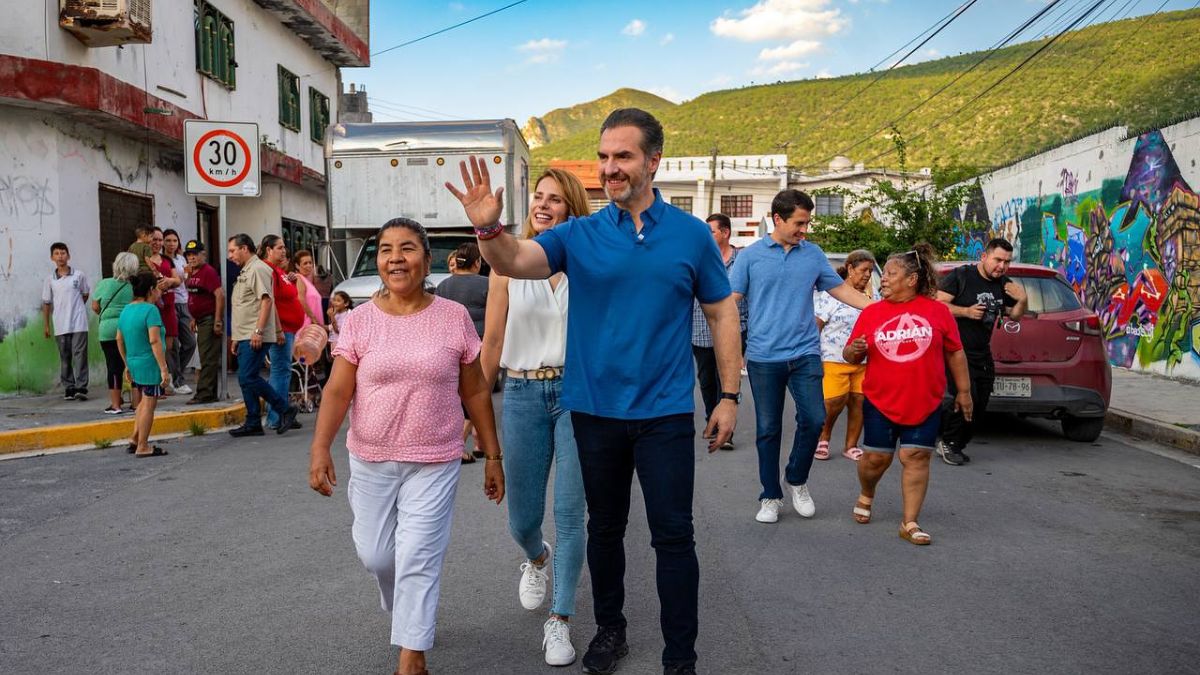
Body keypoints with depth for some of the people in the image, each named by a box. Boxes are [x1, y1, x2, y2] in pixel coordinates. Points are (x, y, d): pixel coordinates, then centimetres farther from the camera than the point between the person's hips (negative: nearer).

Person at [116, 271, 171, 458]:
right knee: (149, 404, 1)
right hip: (149, 365, -8)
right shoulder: (150, 310, -15)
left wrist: (127, 364, 25)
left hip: (134, 364, 8)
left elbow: (119, 339, 16)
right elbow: (154, 341, -22)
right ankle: (142, 447, 6)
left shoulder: (126, 309, 10)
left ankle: (135, 440, 27)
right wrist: (164, 368, -22)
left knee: (144, 401, 23)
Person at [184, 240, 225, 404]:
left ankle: (204, 394, -5)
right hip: (201, 320, 10)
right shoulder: (192, 273, 14)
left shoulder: (208, 271, -12)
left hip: (210, 320, -10)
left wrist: (218, 321, -23)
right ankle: (211, 394, 18)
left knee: (208, 360, -7)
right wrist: (194, 319, 20)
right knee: (207, 360, 12)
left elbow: (220, 295, -20)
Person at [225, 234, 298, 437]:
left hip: (255, 337, -10)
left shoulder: (258, 269, -10)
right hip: (245, 336, 10)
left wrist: (258, 331, -25)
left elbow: (267, 300, -20)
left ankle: (285, 409, -4)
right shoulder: (245, 272, 22)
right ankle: (253, 424, 13)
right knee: (246, 379, 8)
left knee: (248, 378, -13)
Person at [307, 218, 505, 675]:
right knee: (375, 555, 12)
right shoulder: (359, 320, -3)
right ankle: (407, 614, 44)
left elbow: (476, 392, 2)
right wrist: (320, 447, -21)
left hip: (434, 462, -2)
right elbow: (338, 390, -7)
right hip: (371, 461, 2)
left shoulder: (454, 317, -4)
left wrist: (493, 456, 3)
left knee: (418, 559, -2)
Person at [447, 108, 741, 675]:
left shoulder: (691, 234, -2)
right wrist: (488, 228, -38)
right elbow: (515, 262, -16)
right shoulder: (579, 234, -1)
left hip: (665, 414, -1)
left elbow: (722, 314, 4)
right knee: (604, 528, 17)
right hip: (594, 411, 2)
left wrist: (729, 396, 1)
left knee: (673, 536, 3)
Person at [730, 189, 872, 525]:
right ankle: (770, 497, 20)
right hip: (763, 357, -1)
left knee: (814, 419, -7)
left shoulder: (813, 254, 8)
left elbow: (840, 289, 14)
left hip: (805, 353, 2)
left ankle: (797, 479, 19)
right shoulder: (751, 255, 0)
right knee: (768, 430, 6)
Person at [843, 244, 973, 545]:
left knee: (916, 457, -2)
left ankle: (910, 523, 5)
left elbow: (955, 353, 7)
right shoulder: (871, 313, 1)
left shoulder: (937, 311, 0)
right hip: (880, 401, 1)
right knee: (876, 457, 7)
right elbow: (850, 356, 6)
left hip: (925, 403, -1)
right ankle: (866, 497, 37)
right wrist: (854, 351, -18)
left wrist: (963, 390, 7)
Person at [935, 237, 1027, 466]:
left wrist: (1023, 301, 0)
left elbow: (1014, 316, 20)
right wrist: (966, 312, -22)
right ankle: (948, 443, -1)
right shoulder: (960, 276, -9)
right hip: (956, 350, -7)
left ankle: (955, 446, 21)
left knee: (979, 406, 6)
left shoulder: (1004, 285, 10)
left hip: (982, 355, 7)